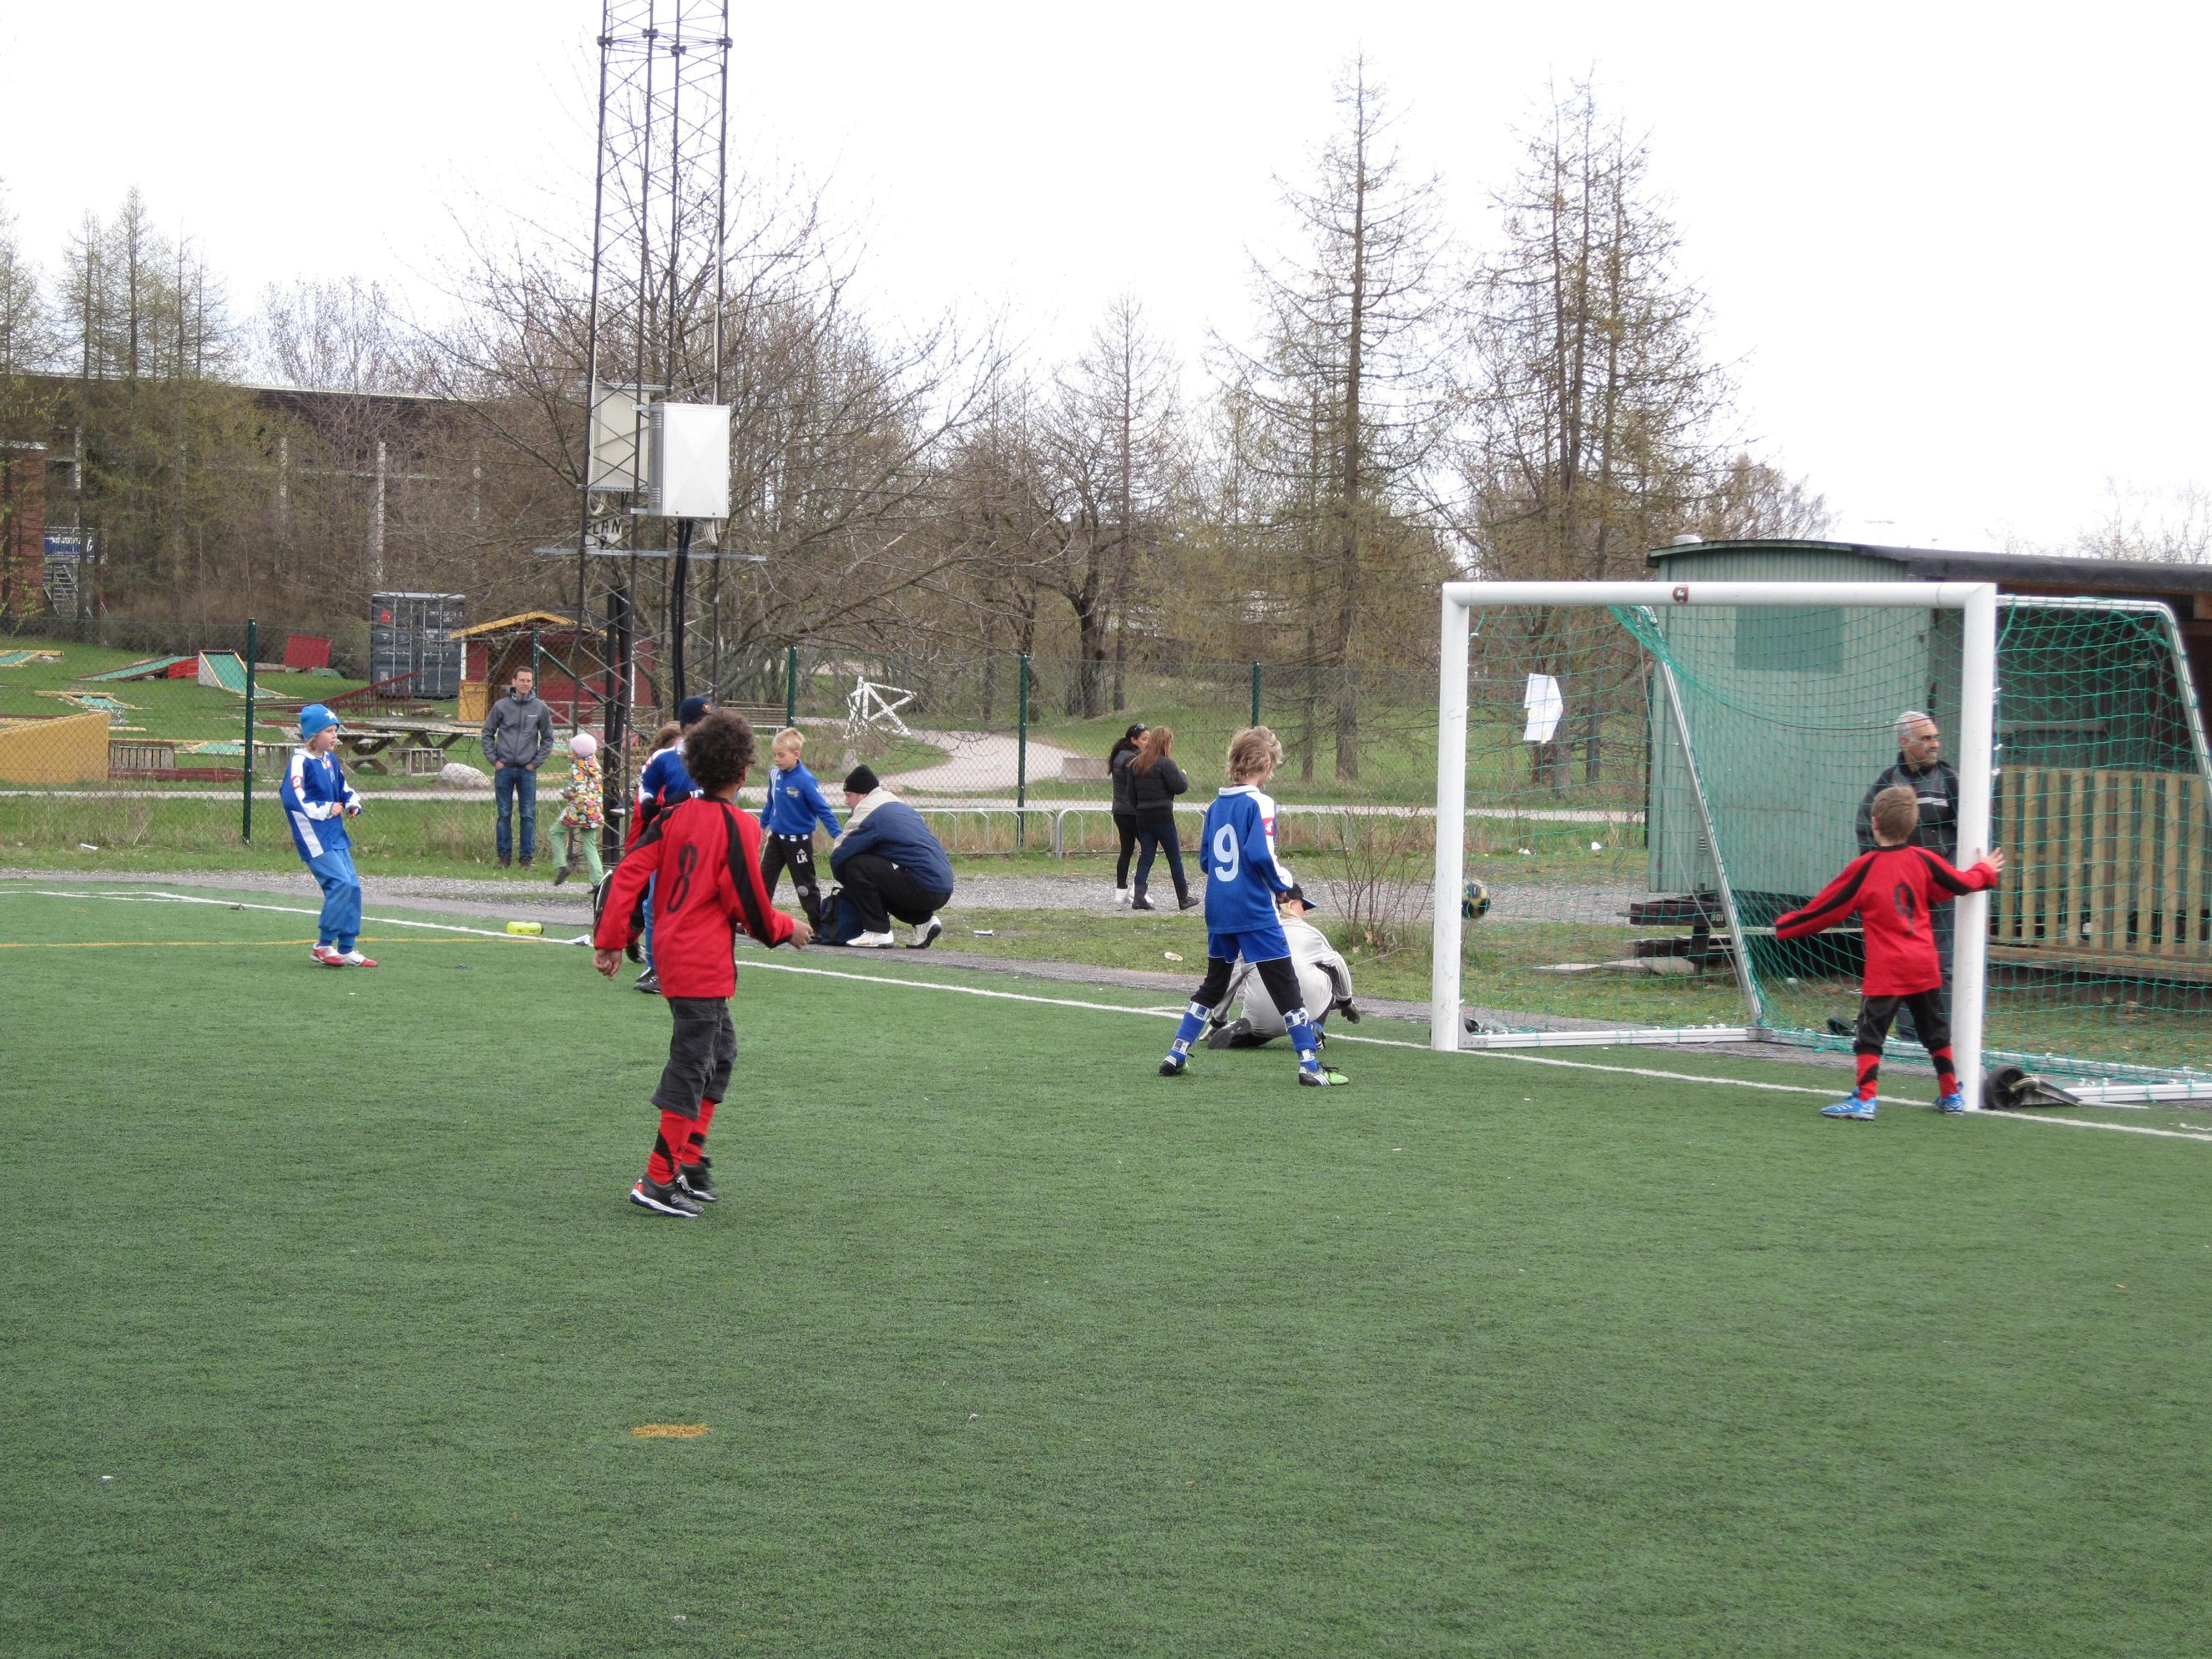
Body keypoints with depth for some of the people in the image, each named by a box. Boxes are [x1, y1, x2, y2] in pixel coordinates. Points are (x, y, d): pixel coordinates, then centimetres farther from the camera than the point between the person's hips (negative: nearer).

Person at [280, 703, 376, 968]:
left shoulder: (330, 760, 12)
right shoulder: (300, 762, -14)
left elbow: (344, 787, 26)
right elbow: (292, 798, -25)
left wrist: (352, 803, 4)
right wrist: (327, 809, -18)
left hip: (336, 835, 9)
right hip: (314, 838, -9)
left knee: (352, 886, 6)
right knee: (341, 882, -17)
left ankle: (347, 950, 14)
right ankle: (324, 945, -6)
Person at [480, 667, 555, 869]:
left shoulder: (540, 709, 2)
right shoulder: (501, 706, 1)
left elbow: (548, 738, 9)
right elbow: (488, 733, 8)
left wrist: (536, 762, 1)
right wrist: (494, 760, 0)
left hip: (527, 770, 0)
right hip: (504, 768, 0)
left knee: (528, 815, 0)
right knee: (503, 815, 4)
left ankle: (527, 856, 7)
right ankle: (504, 855, 11)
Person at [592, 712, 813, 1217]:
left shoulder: (675, 816, 5)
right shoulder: (737, 826, -14)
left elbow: (629, 872, 1)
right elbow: (751, 908, -12)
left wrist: (609, 939, 4)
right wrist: (788, 929, 7)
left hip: (673, 952, 8)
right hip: (705, 964, -8)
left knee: (720, 1053, 21)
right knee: (691, 1068, -3)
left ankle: (690, 1162, 23)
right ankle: (659, 1181, -2)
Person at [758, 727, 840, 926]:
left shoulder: (805, 780, -21)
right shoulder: (775, 775, -2)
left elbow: (822, 809, -19)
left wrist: (836, 835, -23)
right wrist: (763, 825, 24)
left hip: (799, 840, -6)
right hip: (776, 836, 6)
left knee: (805, 885, 3)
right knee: (763, 880, 5)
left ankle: (819, 926, 14)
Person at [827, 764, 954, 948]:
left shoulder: (868, 813, -5)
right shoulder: (900, 807, 24)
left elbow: (839, 857, -6)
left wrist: (846, 884, 15)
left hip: (923, 888, -9)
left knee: (854, 866, -10)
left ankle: (878, 932, -7)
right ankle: (923, 920, 14)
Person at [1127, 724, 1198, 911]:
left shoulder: (1136, 764, 10)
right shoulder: (1165, 763, -12)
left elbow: (1131, 794, 14)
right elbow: (1179, 786, -14)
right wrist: (1184, 776, 6)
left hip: (1142, 817, 6)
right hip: (1162, 817, -6)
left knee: (1146, 857, 6)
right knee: (1175, 857, 5)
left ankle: (1139, 897, -8)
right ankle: (1183, 899, 12)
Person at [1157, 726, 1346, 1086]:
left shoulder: (1217, 805, 9)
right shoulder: (1258, 803, -13)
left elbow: (1205, 856, 14)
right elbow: (1261, 855, -21)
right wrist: (1284, 882, -5)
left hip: (1218, 912, 7)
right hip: (1254, 912, -7)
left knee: (1213, 985, 20)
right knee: (1286, 986, -2)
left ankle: (1176, 1054, 18)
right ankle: (1310, 1066, -4)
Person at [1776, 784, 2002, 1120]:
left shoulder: (1863, 868, -10)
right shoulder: (1924, 860, 1)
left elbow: (1825, 909, -4)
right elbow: (1961, 884, 18)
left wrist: (1784, 926, 8)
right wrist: (1986, 872, 39)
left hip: (1885, 970, -5)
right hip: (1925, 966, 5)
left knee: (1870, 1034, -3)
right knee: (1935, 1030, 18)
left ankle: (1864, 1098, -14)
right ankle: (1951, 1095, 24)